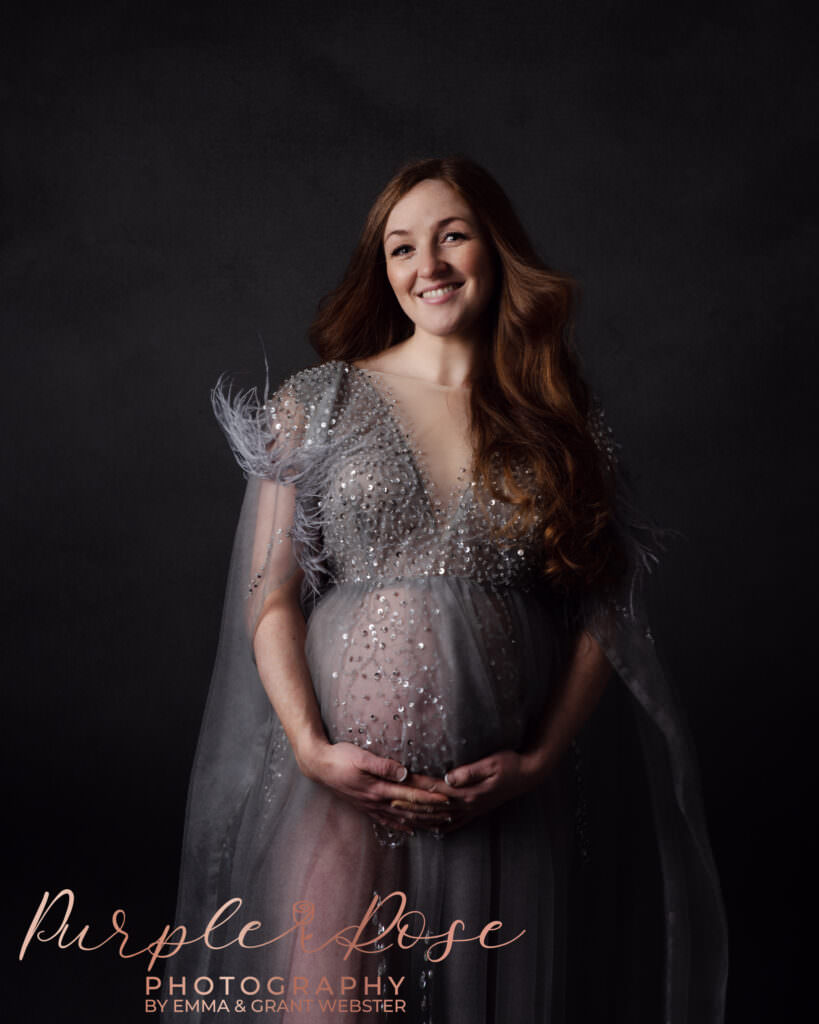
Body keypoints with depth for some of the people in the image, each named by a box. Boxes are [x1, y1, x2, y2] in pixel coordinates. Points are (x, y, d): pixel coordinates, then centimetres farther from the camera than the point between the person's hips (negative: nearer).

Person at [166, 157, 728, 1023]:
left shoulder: (565, 423, 6)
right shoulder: (317, 405, 3)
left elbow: (604, 613, 4)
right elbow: (272, 601, 1)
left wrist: (541, 759, -6)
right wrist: (312, 750, -10)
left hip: (507, 799, 2)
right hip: (343, 787, -1)